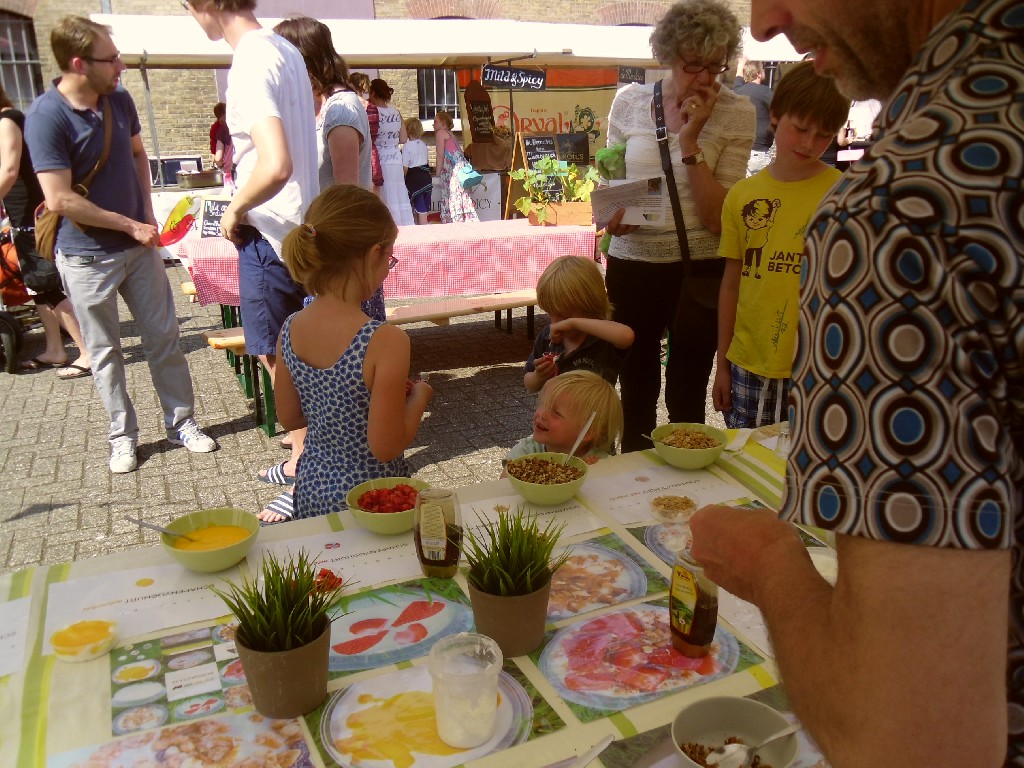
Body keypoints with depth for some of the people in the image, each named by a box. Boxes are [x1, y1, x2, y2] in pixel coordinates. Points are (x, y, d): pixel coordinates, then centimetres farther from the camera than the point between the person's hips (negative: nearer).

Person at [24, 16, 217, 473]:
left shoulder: (119, 100, 0)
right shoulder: (45, 118, -17)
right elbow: (60, 200, -20)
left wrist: (148, 212, 3)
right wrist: (131, 225, -14)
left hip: (138, 246, 5)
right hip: (87, 257, -5)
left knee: (164, 339, 9)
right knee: (105, 352, 8)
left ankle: (181, 423, 22)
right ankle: (123, 435, 23)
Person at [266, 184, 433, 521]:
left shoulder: (291, 330, -6)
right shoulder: (386, 341, -25)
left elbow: (289, 417, 7)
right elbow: (386, 447, -22)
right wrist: (418, 396, -5)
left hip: (311, 490, 6)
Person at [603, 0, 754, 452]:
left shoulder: (735, 113, -6)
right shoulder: (629, 101, 0)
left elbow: (719, 219, -11)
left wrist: (690, 140, -17)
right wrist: (610, 212, -10)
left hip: (699, 272, -2)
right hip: (631, 266, 2)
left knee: (686, 398, 9)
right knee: (636, 393, 15)